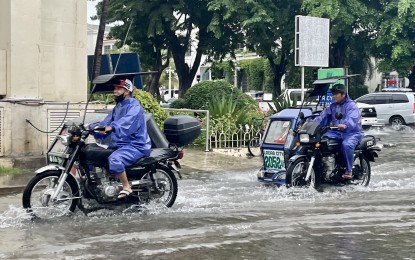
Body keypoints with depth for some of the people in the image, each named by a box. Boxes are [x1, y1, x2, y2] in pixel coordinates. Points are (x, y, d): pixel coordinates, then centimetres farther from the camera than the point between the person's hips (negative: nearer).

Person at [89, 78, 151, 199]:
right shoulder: (117, 107, 19)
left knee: (114, 158, -34)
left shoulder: (134, 106, -11)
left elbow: (127, 122, -32)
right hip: (119, 144, 10)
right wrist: (90, 127, -6)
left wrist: (111, 127, -50)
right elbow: (106, 123, 11)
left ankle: (126, 187, -20)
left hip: (135, 145, -10)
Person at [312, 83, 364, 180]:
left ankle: (349, 170, -25)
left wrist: (345, 125, -49)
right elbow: (323, 117, 7)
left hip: (352, 132, -6)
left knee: (346, 144, -38)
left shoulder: (352, 106, -7)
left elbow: (352, 119, -26)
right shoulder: (332, 106, 16)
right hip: (336, 132, 6)